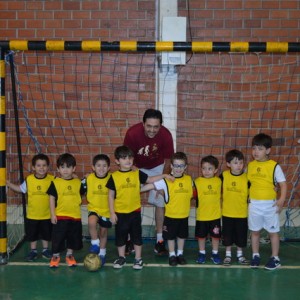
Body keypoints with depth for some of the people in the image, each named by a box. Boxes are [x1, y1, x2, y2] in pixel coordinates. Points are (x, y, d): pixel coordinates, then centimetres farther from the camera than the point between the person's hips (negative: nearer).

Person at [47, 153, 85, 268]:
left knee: (73, 237, 13)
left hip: (75, 216, 3)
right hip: (60, 216, -2)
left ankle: (69, 255, 32)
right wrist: (52, 214, -7)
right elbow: (52, 199, -4)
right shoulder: (55, 183, -5)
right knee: (58, 236, 4)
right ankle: (56, 255, 23)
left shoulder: (78, 182, 2)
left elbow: (81, 196, 17)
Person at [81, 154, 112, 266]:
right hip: (94, 209, 0)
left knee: (103, 232, 14)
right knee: (92, 222, -30)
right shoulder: (88, 179, -11)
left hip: (107, 210, 0)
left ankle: (102, 253, 37)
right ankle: (95, 244, -7)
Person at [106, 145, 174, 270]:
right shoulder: (114, 176, -6)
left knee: (137, 235, 9)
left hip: (135, 211, 1)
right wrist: (112, 213, -5)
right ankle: (121, 257, 30)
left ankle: (138, 258, 22)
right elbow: (111, 195, -2)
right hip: (120, 212, -1)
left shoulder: (137, 173, -1)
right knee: (120, 235, 12)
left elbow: (150, 180, 14)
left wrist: (164, 175, 3)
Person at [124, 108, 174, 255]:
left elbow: (167, 161, -14)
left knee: (160, 201, -3)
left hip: (157, 168, 0)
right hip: (136, 168, 0)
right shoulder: (132, 133, -32)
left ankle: (159, 240, 7)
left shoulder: (166, 135, -29)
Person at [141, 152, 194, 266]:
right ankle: (172, 255, 29)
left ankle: (180, 253, 36)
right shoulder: (166, 180, -15)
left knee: (182, 235, 18)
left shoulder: (189, 180, -4)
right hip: (170, 215, -3)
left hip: (184, 215, 3)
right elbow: (151, 185, -17)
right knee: (171, 236, 12)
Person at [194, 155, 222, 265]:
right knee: (201, 235, 13)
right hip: (201, 215, -1)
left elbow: (222, 195, 8)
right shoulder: (197, 181, -9)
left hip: (215, 215, 1)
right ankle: (202, 253, 30)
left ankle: (215, 253, 30)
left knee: (215, 235, 12)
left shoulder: (219, 181, -3)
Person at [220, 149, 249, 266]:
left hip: (242, 213, 0)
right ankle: (228, 255, 28)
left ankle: (240, 254, 31)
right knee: (227, 235, 11)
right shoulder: (224, 176, -7)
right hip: (227, 213, 0)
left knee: (241, 235, 12)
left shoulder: (246, 178, -9)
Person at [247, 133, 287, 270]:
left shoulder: (274, 166, -11)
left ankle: (275, 258, 20)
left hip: (270, 205, -3)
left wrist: (282, 199, -21)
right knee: (255, 231, 13)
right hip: (254, 204, 3)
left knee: (273, 232, 9)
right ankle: (255, 256, 27)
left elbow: (283, 183, -9)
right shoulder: (250, 165, 1)